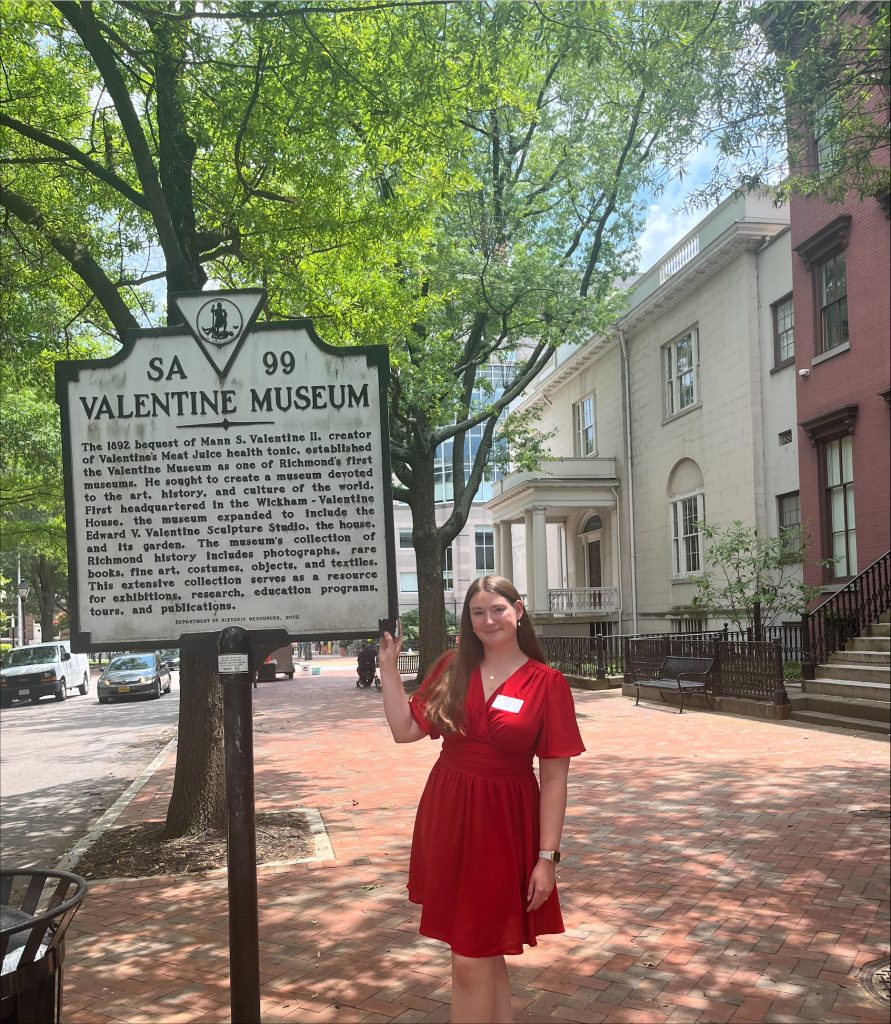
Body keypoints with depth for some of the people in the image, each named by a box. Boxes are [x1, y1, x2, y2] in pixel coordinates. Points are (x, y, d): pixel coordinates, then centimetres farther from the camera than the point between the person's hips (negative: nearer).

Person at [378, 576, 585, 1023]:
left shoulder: (547, 683, -8)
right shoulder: (451, 669, 4)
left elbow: (554, 777, -8)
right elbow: (405, 729, 2)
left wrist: (547, 856, -10)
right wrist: (388, 667, -2)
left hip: (502, 825, -4)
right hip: (446, 818, 4)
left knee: (471, 960, 1)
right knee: (484, 952, 15)